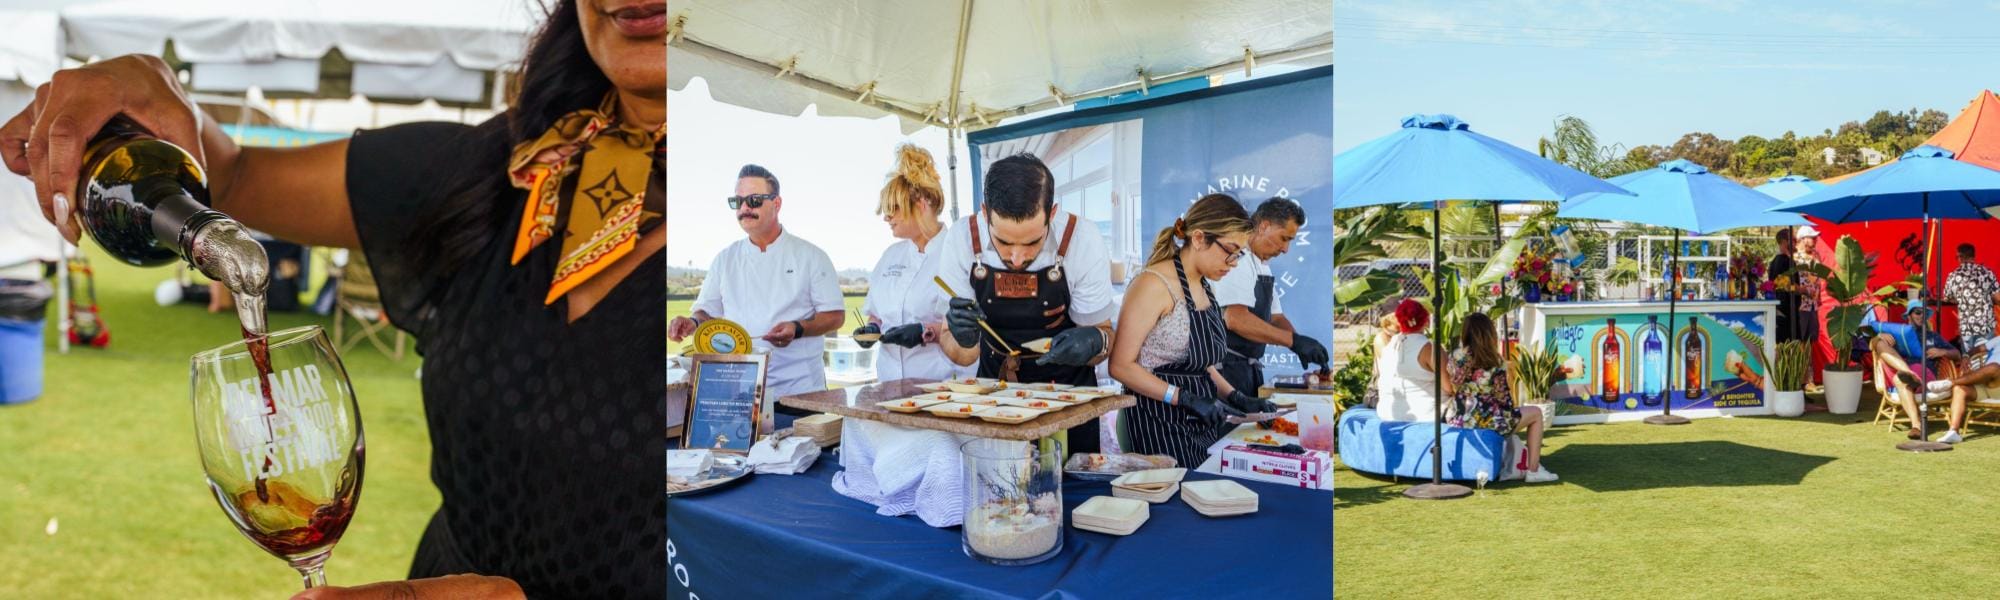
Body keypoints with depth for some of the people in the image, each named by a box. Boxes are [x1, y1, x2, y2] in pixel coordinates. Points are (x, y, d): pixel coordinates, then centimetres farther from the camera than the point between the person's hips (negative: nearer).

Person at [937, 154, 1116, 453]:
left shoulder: (1083, 241, -23)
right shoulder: (960, 240, -20)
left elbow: (1103, 333, -10)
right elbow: (962, 357, -11)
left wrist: (1095, 341, -32)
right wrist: (964, 341, -34)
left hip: (1067, 391, -1)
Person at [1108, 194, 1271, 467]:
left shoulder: (1203, 287, 12)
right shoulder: (1155, 284, -15)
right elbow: (1120, 366, -17)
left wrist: (1235, 397, 6)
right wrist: (1185, 398, -21)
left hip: (1201, 423, 8)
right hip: (1162, 423, -8)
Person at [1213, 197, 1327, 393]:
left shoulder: (1264, 267, 16)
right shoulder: (1236, 260, -15)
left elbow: (1275, 318, 19)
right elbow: (1235, 319, -26)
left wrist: (1303, 347, 1)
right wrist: (1294, 340, -25)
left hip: (1250, 367, 9)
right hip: (1227, 367, -9)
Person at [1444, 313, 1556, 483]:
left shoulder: (1455, 356, -2)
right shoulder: (1495, 363, -14)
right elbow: (1504, 399, -8)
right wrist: (1511, 410, 14)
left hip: (1456, 419, 6)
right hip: (1485, 421, -6)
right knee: (1536, 413, 17)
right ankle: (1533, 470, 19)